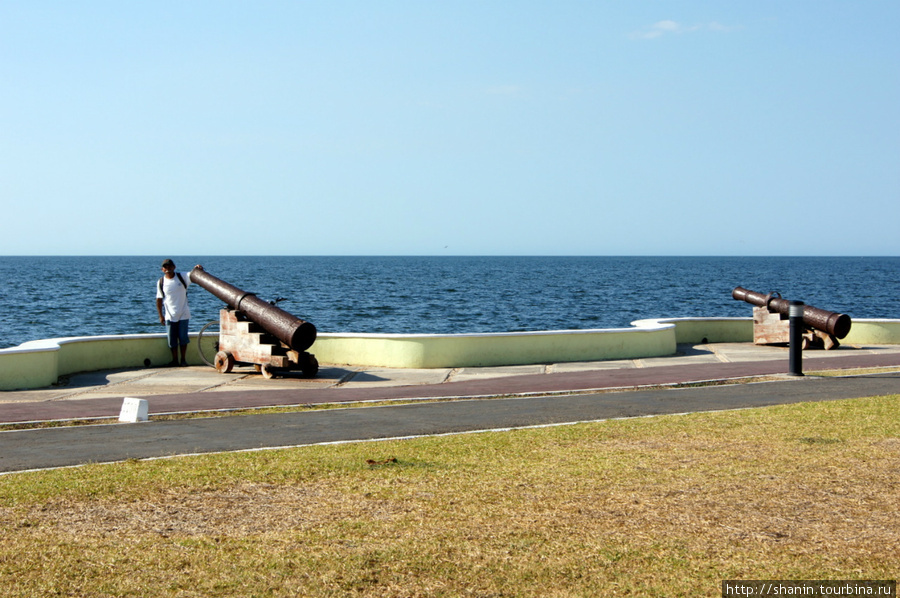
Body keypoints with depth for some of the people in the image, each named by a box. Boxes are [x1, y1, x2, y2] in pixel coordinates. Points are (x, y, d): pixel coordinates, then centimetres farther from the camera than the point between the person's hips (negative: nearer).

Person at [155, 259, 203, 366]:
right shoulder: (161, 282, 0)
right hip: (170, 316, 0)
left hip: (183, 314, 0)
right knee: (172, 339, 2)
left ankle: (183, 359, 13)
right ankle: (175, 360, 13)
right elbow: (159, 300, 3)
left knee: (183, 338, 1)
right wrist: (160, 315, -1)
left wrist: (198, 268, -28)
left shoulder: (182, 277, -1)